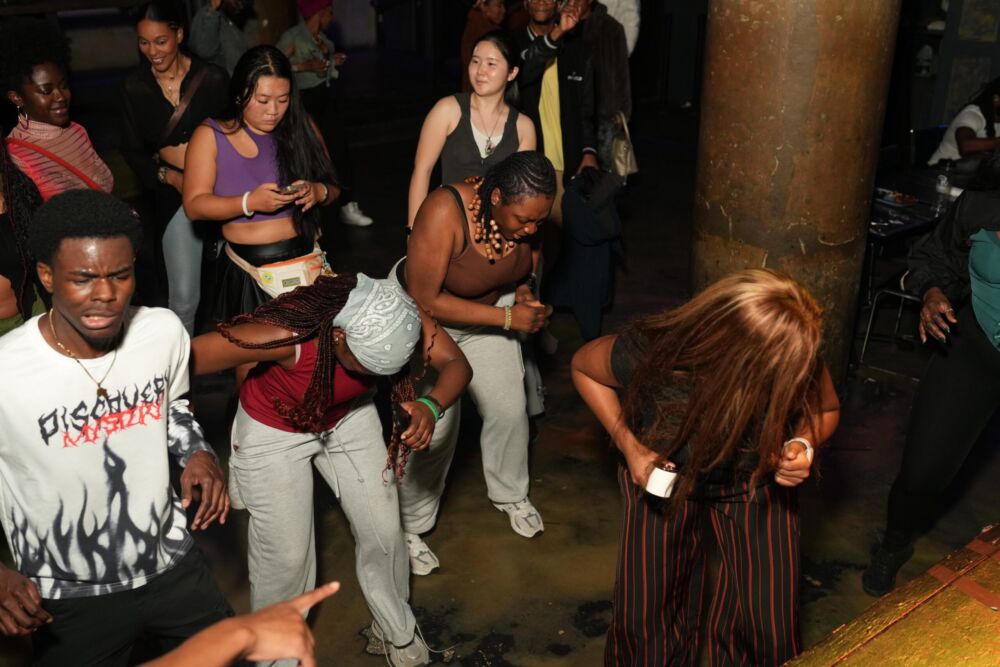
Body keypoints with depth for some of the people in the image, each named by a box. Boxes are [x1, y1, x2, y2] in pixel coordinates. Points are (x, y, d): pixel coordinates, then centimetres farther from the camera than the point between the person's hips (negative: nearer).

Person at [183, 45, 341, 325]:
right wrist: (250, 202, -21)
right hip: (246, 268, -1)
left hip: (305, 259, 2)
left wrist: (318, 192, -15)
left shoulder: (301, 128, 3)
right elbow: (194, 205, -8)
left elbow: (334, 186, 8)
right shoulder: (210, 136, -2)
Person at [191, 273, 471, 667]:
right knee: (286, 555, 2)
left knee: (384, 531, 8)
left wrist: (431, 406, -48)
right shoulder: (285, 335, -41)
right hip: (273, 431, -3)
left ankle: (398, 631, 36)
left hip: (348, 418, 4)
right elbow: (181, 361, -35)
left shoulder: (392, 319, -28)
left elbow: (457, 363, -27)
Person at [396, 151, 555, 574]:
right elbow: (425, 300, -33)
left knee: (509, 409, 8)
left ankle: (510, 495, 36)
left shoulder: (527, 214, -19)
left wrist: (523, 289, -14)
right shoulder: (445, 213, -38)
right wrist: (507, 318, -31)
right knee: (434, 424, -6)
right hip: (422, 313, -5)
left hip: (490, 307, 5)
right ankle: (411, 527, 17)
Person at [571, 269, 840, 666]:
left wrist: (803, 445, -29)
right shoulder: (651, 352, -36)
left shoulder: (798, 364, -30)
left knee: (767, 623, 0)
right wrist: (628, 445, -21)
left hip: (754, 482, 1)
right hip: (665, 475, -1)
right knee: (646, 613, 4)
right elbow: (584, 367, -13)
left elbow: (827, 409, -6)